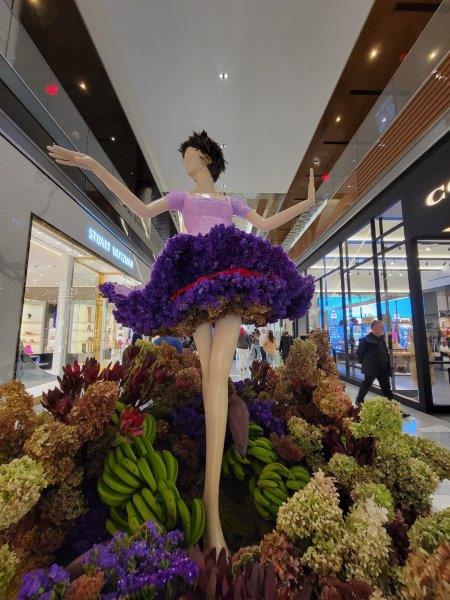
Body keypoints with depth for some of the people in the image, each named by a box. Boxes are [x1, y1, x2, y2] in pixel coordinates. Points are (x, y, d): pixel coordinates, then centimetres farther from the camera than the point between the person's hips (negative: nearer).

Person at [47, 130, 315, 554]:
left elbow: (266, 224, 30)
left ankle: (211, 504, -20)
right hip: (194, 280, 2)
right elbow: (141, 210, 17)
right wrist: (94, 167, 17)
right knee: (209, 371, -11)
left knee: (217, 370, -20)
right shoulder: (181, 197, 32)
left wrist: (307, 203, 32)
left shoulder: (231, 202, 33)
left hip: (231, 276, -1)